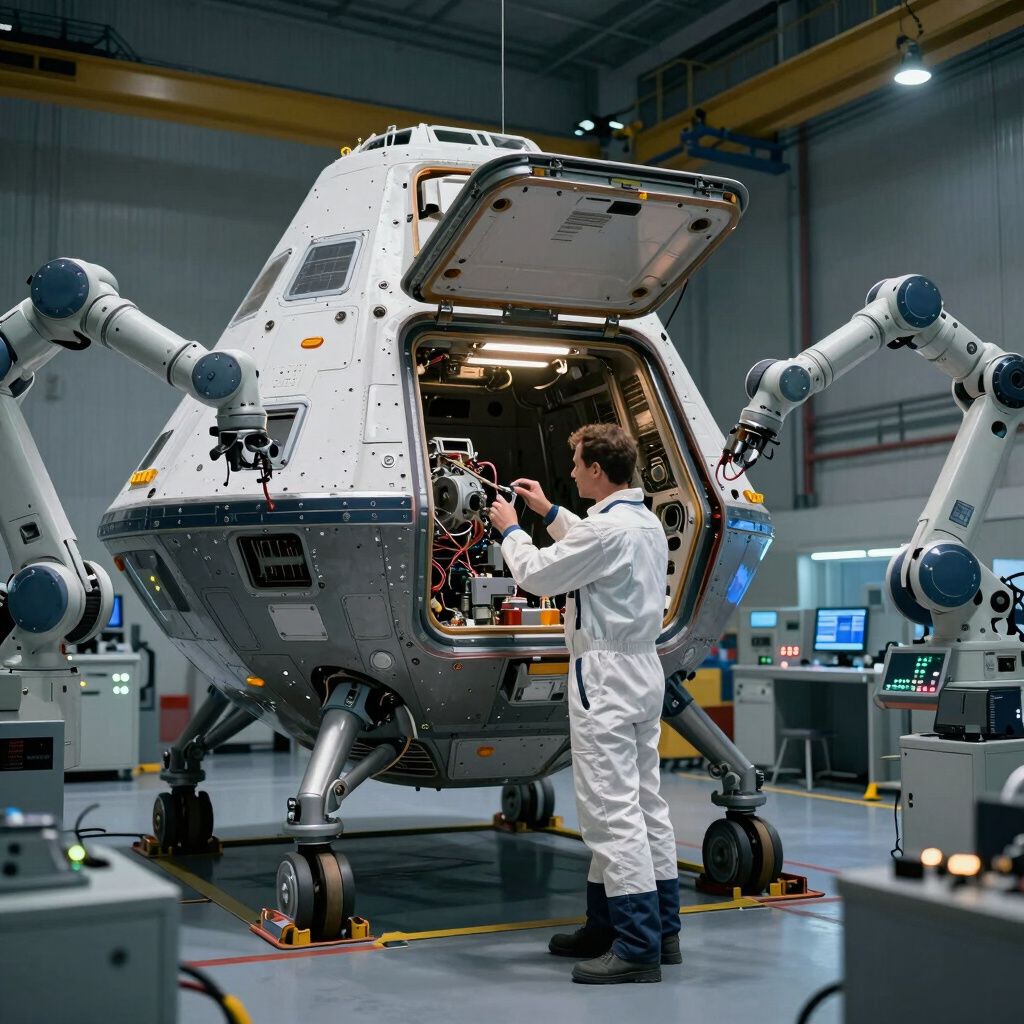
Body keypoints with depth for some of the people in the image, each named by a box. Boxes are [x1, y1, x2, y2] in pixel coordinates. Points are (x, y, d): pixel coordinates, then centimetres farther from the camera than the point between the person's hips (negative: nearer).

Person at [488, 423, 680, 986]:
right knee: (644, 802, 14)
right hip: (642, 670, 10)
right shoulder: (646, 522, 10)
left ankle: (637, 948, -5)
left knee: (612, 811, -7)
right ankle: (659, 928, 24)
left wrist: (510, 529, 8)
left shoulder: (607, 527, -20)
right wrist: (549, 512, 36)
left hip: (605, 676, -10)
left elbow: (536, 574, -9)